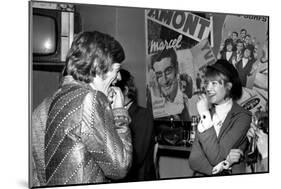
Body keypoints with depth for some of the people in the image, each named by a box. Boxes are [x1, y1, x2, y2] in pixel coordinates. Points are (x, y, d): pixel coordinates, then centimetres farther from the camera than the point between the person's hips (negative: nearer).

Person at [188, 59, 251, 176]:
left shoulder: (243, 117, -6)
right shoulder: (206, 114, 6)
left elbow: (215, 157, -14)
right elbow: (193, 160, 0)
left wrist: (205, 115, -12)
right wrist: (224, 162, -16)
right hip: (202, 176, 3)